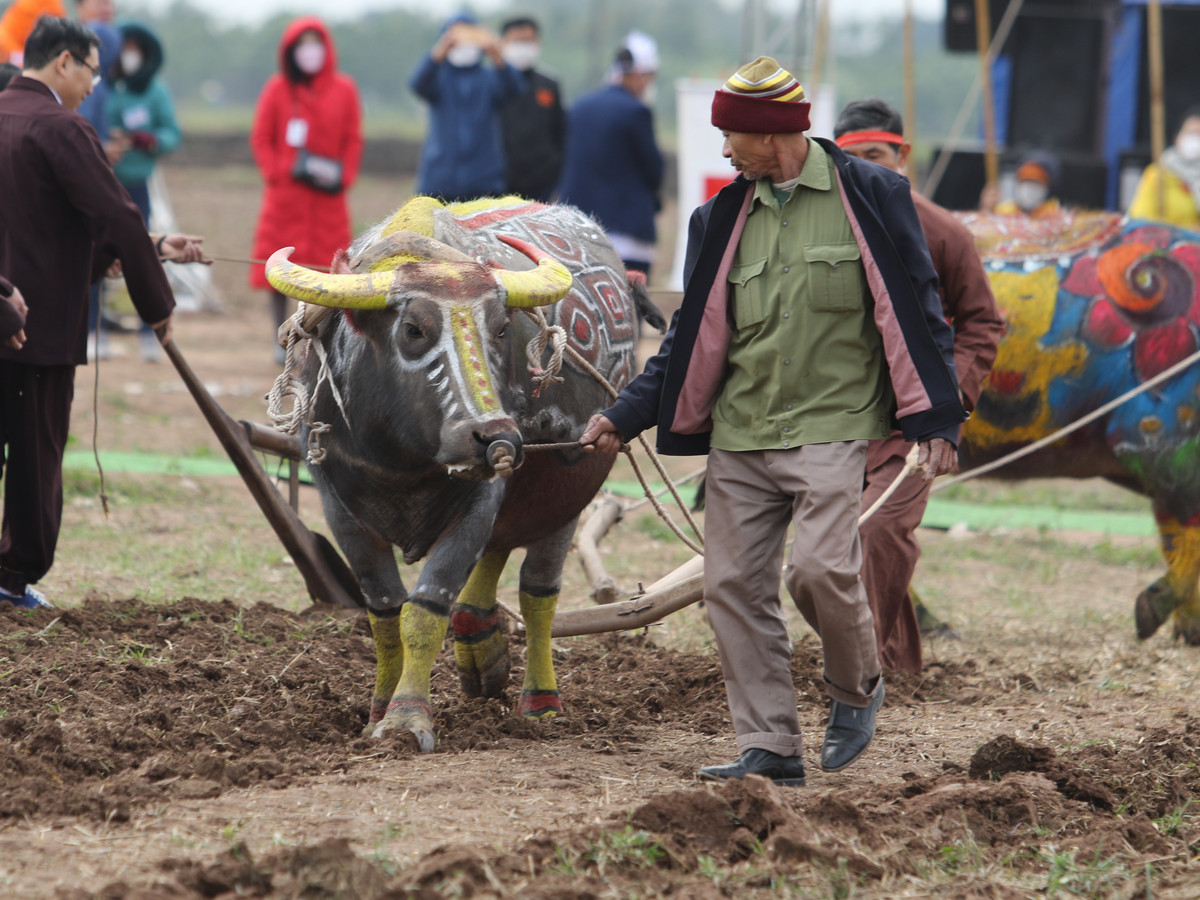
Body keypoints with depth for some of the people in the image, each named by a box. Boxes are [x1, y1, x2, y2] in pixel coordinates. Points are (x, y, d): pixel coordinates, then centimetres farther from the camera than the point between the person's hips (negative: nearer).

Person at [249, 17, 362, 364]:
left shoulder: (343, 90, 5)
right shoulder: (278, 89, 3)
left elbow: (353, 140, 8)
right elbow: (261, 137, 5)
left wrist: (342, 176, -5)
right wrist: (277, 172, -7)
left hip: (328, 197, 1)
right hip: (285, 195, -1)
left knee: (327, 270, -3)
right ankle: (282, 342, 8)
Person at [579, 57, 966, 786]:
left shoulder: (870, 197, -1)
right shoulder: (724, 219, 12)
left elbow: (915, 309, -1)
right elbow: (695, 338, 16)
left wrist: (935, 420, -7)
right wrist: (625, 418, 10)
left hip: (830, 425, -5)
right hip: (739, 433, 5)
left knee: (820, 567, -21)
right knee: (734, 586, 0)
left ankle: (857, 688, 8)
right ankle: (771, 748, 7)